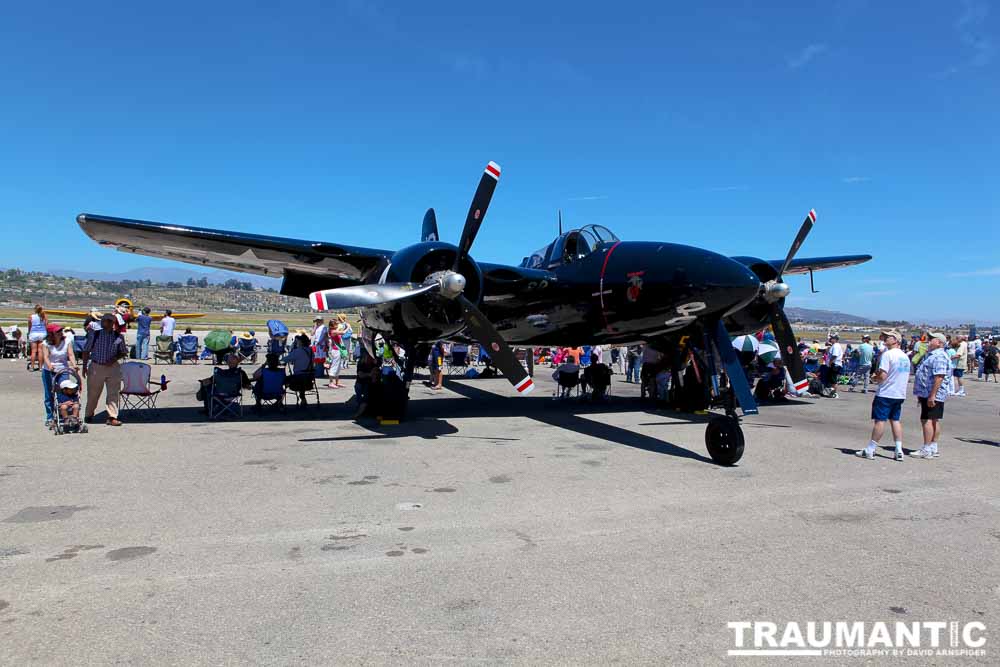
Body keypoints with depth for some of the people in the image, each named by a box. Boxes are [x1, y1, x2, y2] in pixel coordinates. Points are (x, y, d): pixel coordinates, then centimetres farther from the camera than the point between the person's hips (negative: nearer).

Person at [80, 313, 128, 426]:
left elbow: (124, 353, 7)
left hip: (113, 367, 1)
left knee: (113, 393, -1)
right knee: (93, 393, 11)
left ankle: (112, 417, 5)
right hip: (96, 367, 0)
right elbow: (86, 351, 5)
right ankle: (89, 415, 30)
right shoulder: (94, 335, -2)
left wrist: (114, 359, -10)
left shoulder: (119, 337, 0)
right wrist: (84, 366, 1)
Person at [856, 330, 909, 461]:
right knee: (895, 420, 13)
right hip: (900, 394, 8)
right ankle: (899, 451, 11)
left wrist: (875, 378, -1)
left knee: (880, 420, -4)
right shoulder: (905, 356, 13)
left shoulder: (887, 354, -14)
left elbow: (882, 375, -19)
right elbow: (907, 377, 19)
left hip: (885, 393, -8)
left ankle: (870, 450, 0)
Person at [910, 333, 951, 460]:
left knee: (927, 420, -9)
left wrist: (932, 395, -27)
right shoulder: (931, 355, 18)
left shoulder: (939, 356, -17)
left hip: (932, 395, -11)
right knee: (935, 421, 13)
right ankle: (933, 448, 19)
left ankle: (927, 450, -7)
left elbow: (939, 377, -25)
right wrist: (921, 394, 25)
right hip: (928, 394, 11)